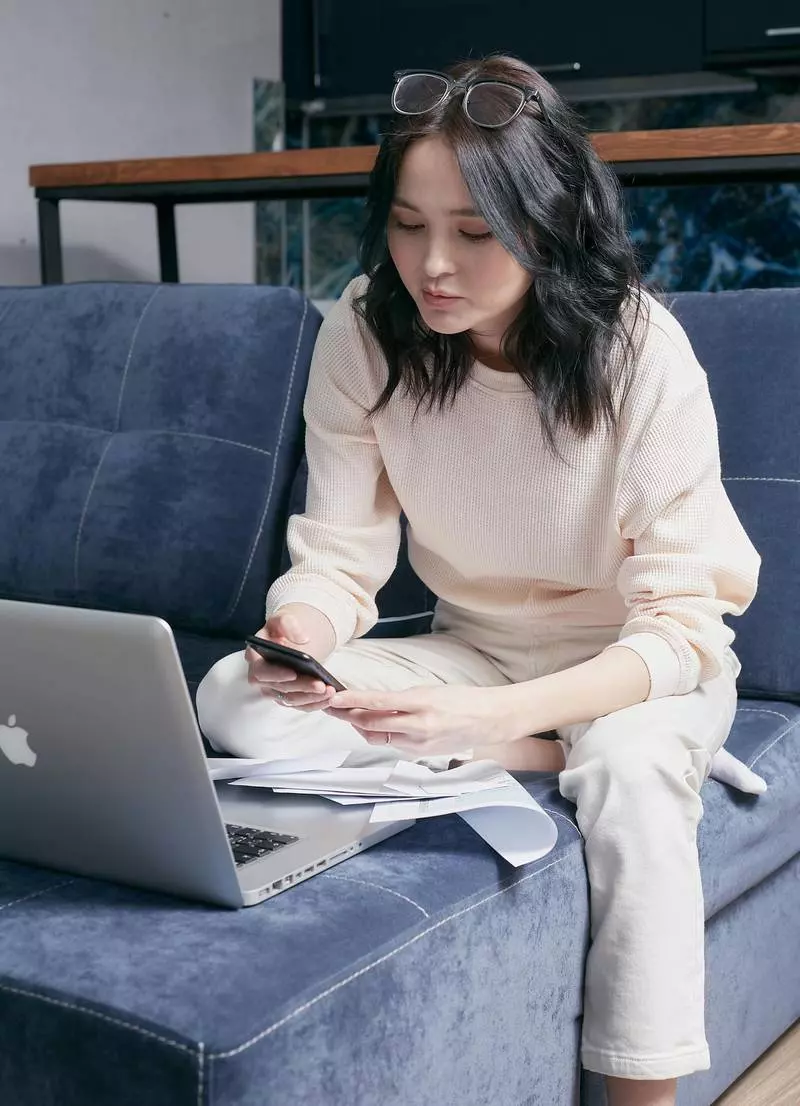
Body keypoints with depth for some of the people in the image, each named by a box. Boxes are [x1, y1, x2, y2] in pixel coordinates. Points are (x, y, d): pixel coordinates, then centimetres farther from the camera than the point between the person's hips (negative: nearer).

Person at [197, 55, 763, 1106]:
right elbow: (338, 557, -11)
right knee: (233, 699, -20)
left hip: (640, 665, -3)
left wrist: (498, 716, -41)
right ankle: (571, 754, -15)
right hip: (475, 651, 4)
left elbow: (679, 624, -23)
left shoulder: (641, 348, -23)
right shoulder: (366, 332, -13)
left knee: (631, 769, -38)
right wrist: (297, 643, -36)